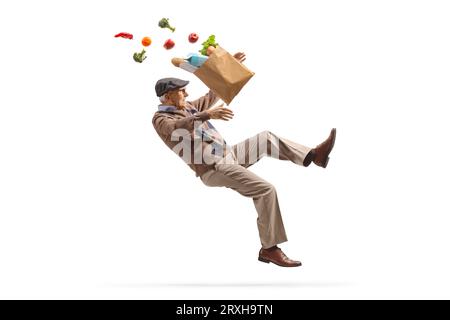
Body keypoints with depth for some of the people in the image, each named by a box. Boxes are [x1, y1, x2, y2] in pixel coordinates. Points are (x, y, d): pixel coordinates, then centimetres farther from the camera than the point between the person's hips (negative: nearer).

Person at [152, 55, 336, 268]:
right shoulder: (160, 119, -9)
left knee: (267, 138, 13)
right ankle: (269, 249, -15)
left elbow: (213, 95, 29)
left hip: (228, 156, 10)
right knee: (265, 190, -21)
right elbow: (178, 127, -33)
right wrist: (207, 115, -47)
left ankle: (314, 155, 16)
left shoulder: (187, 108, 18)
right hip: (214, 170, -9)